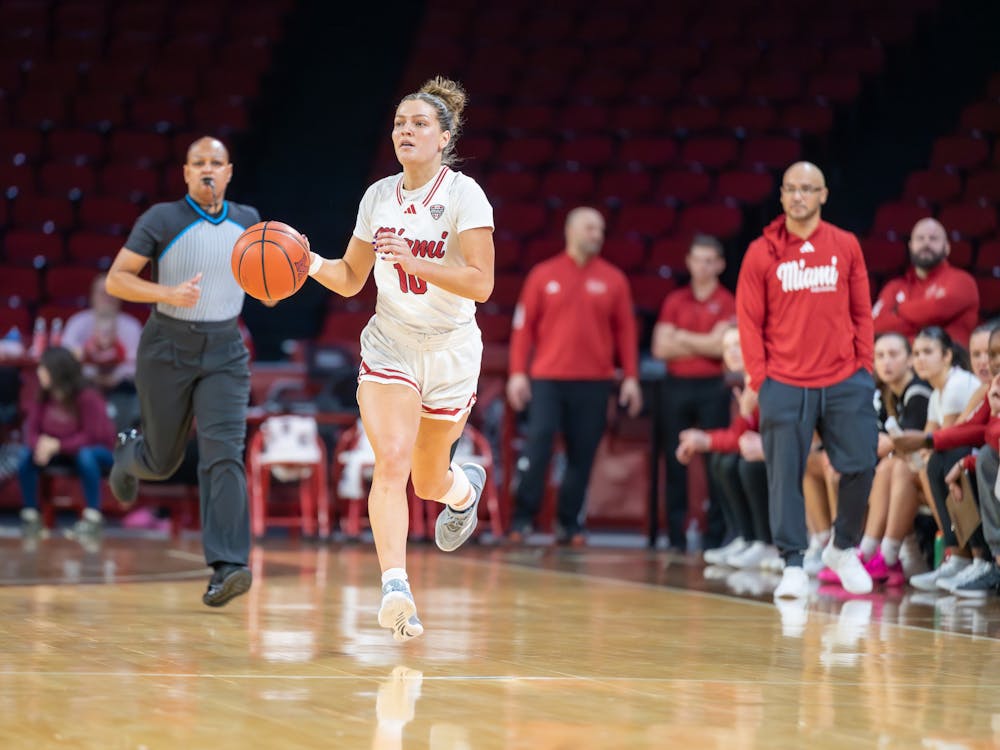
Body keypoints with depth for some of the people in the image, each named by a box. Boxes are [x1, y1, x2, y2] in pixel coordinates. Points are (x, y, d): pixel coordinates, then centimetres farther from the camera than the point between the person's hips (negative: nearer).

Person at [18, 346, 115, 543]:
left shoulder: (88, 398, -25)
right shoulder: (42, 397, -10)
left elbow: (92, 437, -26)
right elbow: (32, 430, -9)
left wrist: (58, 445, -36)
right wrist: (40, 444, -33)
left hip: (100, 451, -5)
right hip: (60, 453, 5)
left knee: (85, 455, -40)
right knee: (27, 454, -21)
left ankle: (93, 517, -29)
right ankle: (30, 515, -11)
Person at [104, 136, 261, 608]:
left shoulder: (246, 221, 3)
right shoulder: (161, 220, -9)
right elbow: (116, 280, -12)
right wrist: (169, 294, -26)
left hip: (224, 352, 2)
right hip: (167, 351, -2)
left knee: (224, 454, -17)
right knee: (163, 461, 11)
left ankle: (226, 567, -24)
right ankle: (128, 454, 50)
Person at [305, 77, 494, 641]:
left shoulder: (464, 194, -13)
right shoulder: (379, 197, 2)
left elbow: (481, 283, -21)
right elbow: (352, 279, 11)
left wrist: (412, 262, -33)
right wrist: (312, 264, -10)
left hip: (450, 350, -2)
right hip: (390, 345, 2)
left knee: (428, 482, 12)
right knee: (391, 461, -20)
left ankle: (464, 486, 50)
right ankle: (395, 589, -27)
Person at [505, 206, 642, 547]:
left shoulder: (613, 279, 8)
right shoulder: (543, 275, 5)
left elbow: (626, 331, 8)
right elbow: (523, 326, 4)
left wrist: (630, 378, 1)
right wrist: (517, 372, -3)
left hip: (594, 381, 1)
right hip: (547, 378, -1)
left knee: (582, 455, 1)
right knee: (537, 446, -10)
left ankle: (569, 524, 10)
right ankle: (522, 519, -1)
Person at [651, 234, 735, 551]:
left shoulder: (727, 303, 2)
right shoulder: (674, 301, 11)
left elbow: (720, 345, -11)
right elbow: (661, 348, 2)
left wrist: (683, 338, -2)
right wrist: (703, 345, -5)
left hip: (712, 386, -3)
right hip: (677, 385, 3)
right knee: (675, 461, 3)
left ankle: (716, 534, -1)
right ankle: (676, 534, 7)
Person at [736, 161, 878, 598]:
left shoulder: (846, 246, 7)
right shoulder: (761, 253, 2)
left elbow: (862, 313, 10)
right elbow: (750, 321, 2)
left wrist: (864, 369, 3)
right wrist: (757, 380, -5)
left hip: (844, 382, 1)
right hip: (784, 385, -1)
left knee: (859, 467, -2)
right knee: (785, 476, -3)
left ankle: (843, 549, 20)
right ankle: (793, 566, 5)